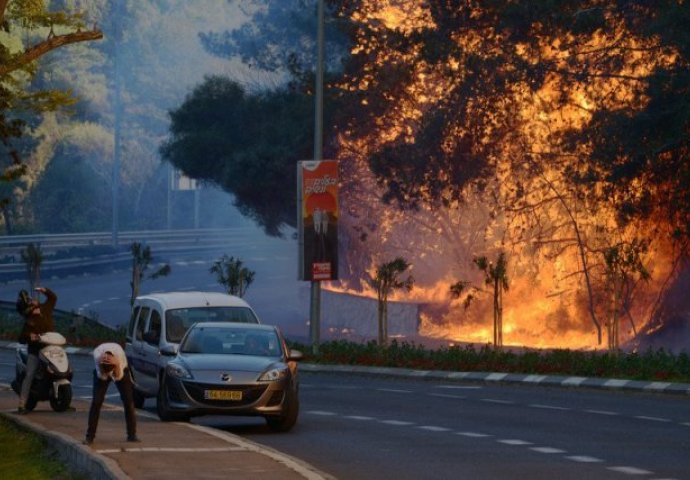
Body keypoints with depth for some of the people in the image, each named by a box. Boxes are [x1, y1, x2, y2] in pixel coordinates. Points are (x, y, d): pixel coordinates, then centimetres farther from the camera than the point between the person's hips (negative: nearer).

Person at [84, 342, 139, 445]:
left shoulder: (119, 353, -39)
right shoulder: (97, 354, -38)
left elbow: (118, 377, -32)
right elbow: (101, 376, -29)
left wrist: (116, 365, -49)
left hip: (120, 372, 0)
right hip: (101, 373, 0)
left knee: (128, 402, -8)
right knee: (96, 402, -13)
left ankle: (132, 434, 3)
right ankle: (90, 436, -7)